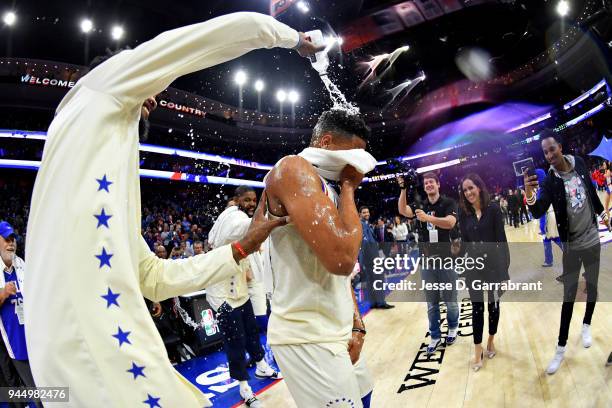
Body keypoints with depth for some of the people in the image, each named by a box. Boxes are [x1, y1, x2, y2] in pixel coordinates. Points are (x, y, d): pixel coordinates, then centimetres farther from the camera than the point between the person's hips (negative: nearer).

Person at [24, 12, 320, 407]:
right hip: (87, 341, -10)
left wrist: (243, 248, 19)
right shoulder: (103, 90, 2)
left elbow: (153, 277, 21)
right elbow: (235, 28, -2)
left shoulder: (112, 179, 23)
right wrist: (291, 36, 17)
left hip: (105, 335, 10)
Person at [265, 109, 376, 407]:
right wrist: (349, 187, -15)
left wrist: (356, 326, 10)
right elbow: (342, 258, -29)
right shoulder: (294, 169, -17)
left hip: (336, 332, 10)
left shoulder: (324, 187, 15)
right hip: (307, 337, -10)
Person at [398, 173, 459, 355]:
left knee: (450, 300, 9)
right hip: (427, 261, 3)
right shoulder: (419, 206, 8)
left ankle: (453, 328, 35)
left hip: (447, 258, -3)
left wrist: (427, 218, -32)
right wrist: (403, 189, -22)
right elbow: (403, 210, -11)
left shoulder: (448, 203, -3)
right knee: (431, 303, 10)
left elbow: (450, 223, -20)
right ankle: (435, 336, 23)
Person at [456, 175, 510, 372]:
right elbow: (465, 241, 4)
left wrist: (504, 267, -11)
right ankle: (478, 351, 15)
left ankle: (491, 341, 35)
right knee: (477, 308, 6)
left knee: (493, 305, 14)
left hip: (494, 264, -2)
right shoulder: (464, 213, 0)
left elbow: (501, 239, -9)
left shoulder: (493, 209, -9)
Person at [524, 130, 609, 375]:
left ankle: (586, 326, 39)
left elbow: (591, 190, 11)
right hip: (571, 245, -3)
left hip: (592, 239, 3)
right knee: (568, 296, 0)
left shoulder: (579, 163, -7)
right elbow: (538, 212, -31)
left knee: (592, 286, 15)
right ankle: (561, 348, 8)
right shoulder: (550, 181, -18)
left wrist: (602, 211, 21)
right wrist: (529, 195, -50)